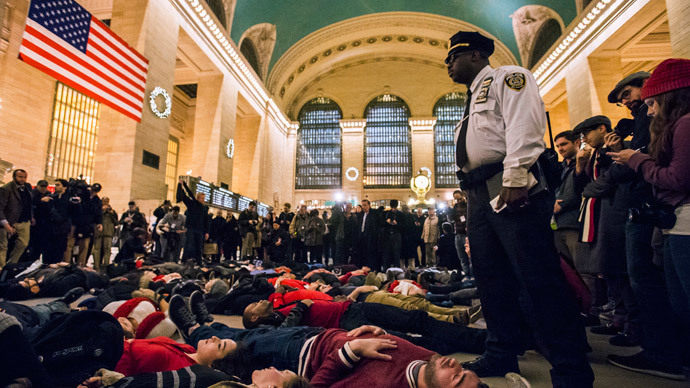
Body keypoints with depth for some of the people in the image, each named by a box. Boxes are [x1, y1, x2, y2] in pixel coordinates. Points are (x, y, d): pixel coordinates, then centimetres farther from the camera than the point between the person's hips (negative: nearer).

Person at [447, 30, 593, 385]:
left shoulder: (508, 77, 4)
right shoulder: (472, 99, 30)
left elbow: (524, 127, -13)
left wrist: (515, 179, -23)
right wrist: (472, 195, 17)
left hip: (511, 191, -9)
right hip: (478, 196, 9)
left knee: (538, 279, -9)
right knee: (491, 279, 10)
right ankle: (502, 355, 22)